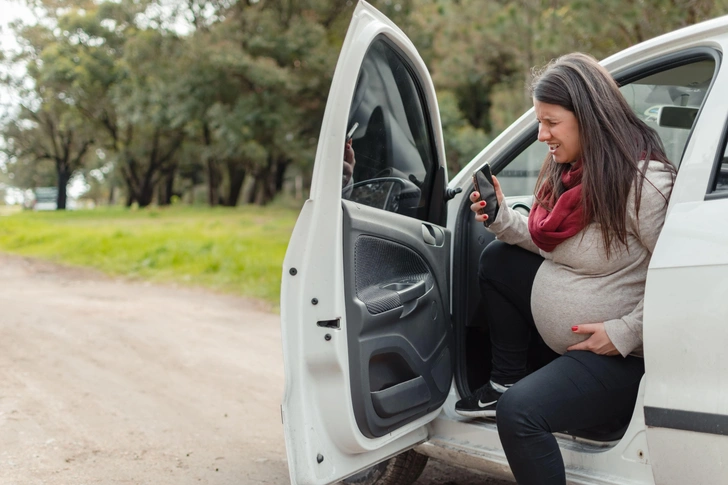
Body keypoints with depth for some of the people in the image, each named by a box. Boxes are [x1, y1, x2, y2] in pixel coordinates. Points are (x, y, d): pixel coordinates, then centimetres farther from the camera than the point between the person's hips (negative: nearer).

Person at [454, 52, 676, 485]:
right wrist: (503, 219, -1)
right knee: (497, 260, 9)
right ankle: (505, 383, 16)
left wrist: (625, 333, -24)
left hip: (620, 354, -9)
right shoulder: (572, 169, 3)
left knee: (519, 413, -25)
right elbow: (554, 244, 14)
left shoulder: (645, 184, -25)